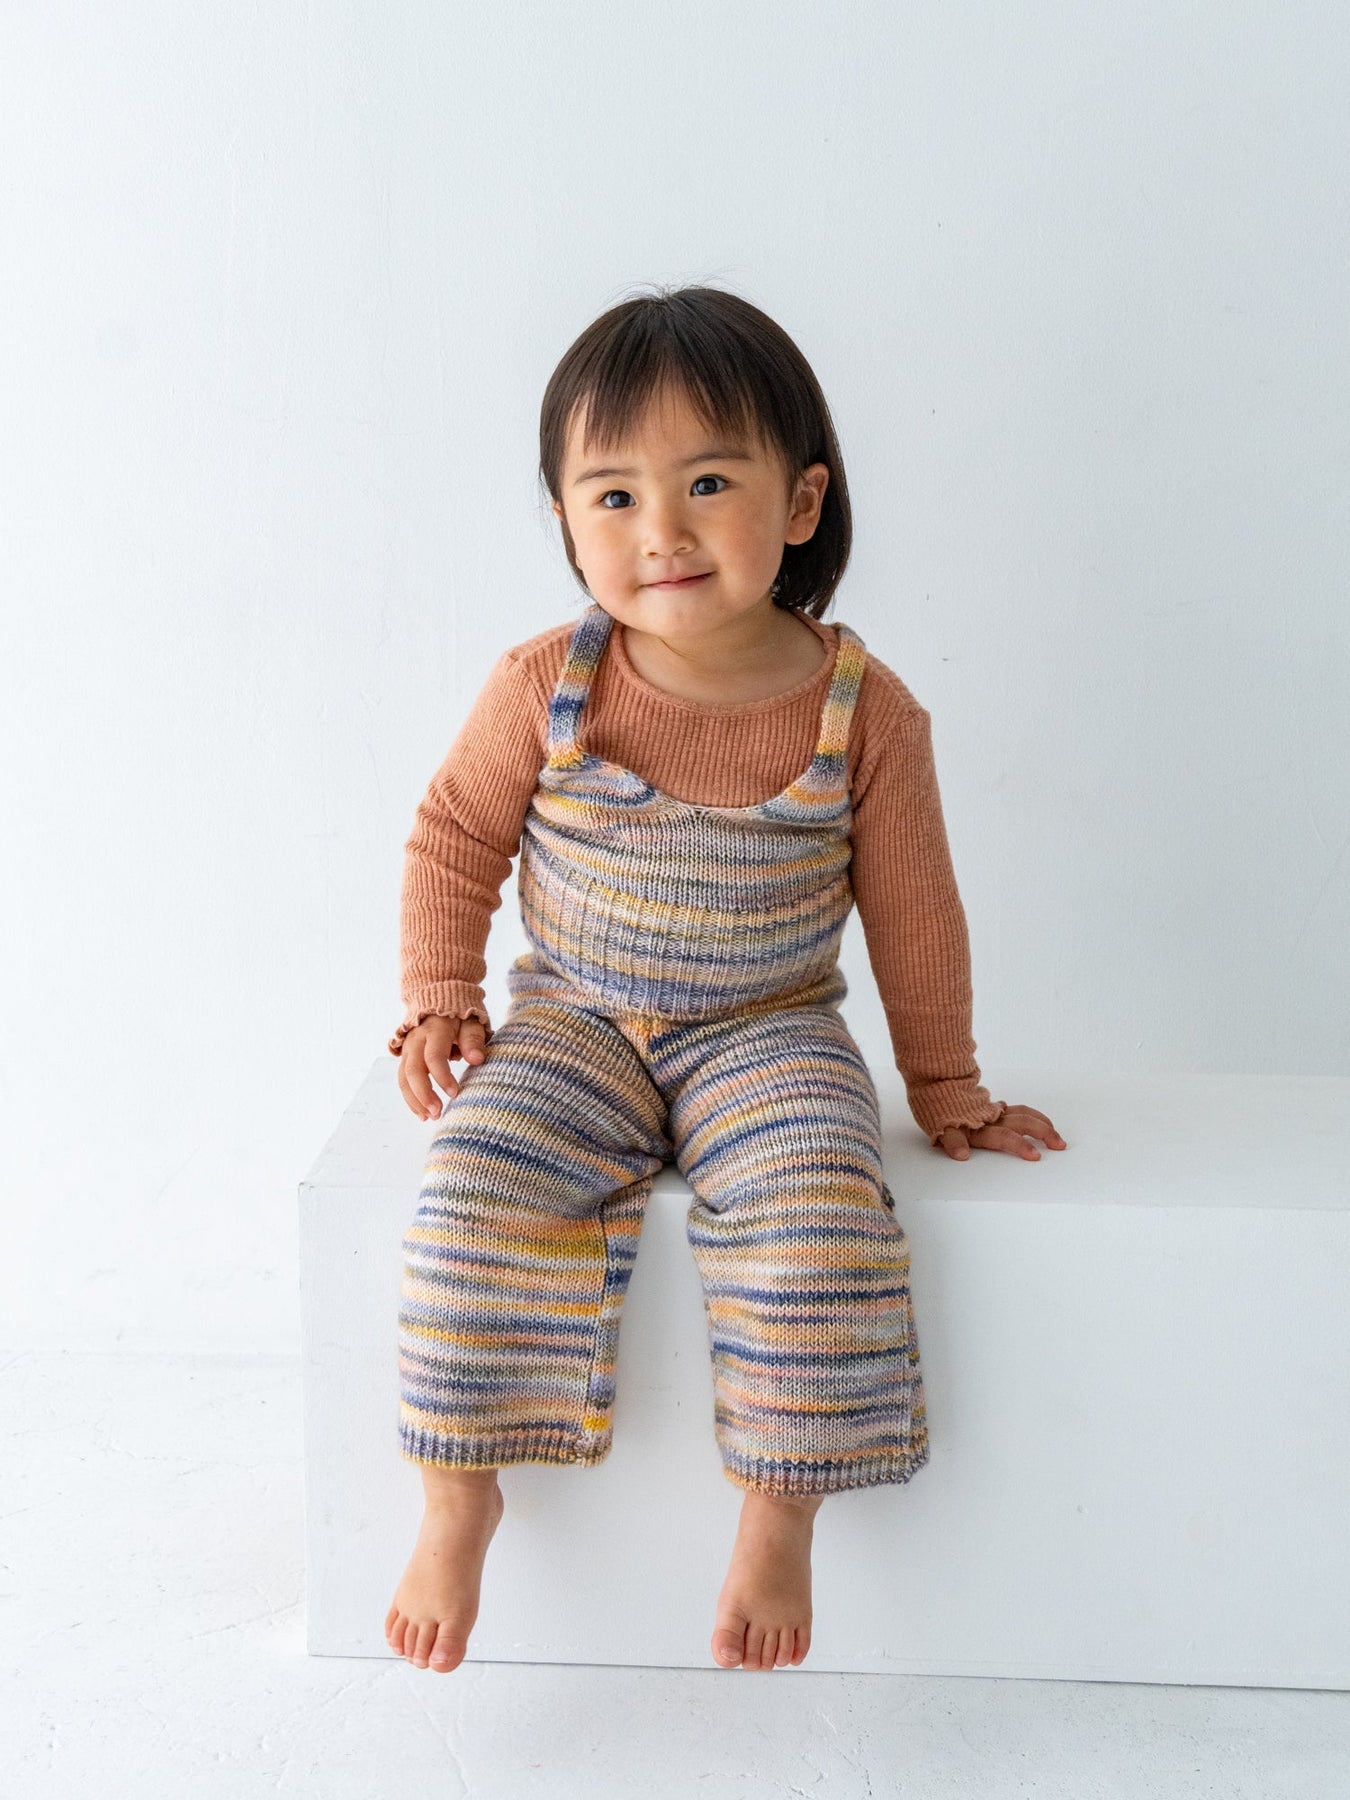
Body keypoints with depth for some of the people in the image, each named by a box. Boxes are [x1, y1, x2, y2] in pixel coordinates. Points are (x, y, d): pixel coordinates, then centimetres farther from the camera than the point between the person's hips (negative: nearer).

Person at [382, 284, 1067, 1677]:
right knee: (478, 1190, -23)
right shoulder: (545, 688, -9)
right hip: (573, 1017, 1)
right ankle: (458, 1496, -3)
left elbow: (912, 914, 2)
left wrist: (945, 1091, 10)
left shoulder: (865, 711, -10)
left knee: (816, 1215, -27)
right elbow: (454, 837, 7)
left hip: (770, 1032, -1)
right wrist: (440, 1005, 1)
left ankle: (778, 1511, -5)